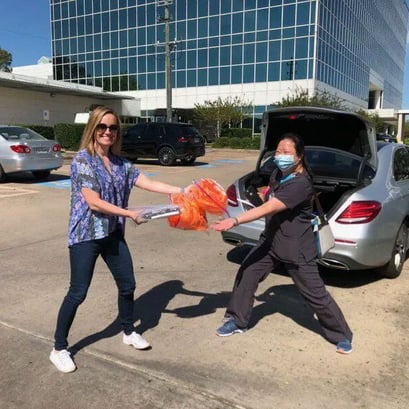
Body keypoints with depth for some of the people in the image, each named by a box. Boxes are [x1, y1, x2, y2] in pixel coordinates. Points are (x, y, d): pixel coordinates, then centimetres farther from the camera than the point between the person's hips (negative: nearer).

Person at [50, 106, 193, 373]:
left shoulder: (120, 163, 7)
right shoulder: (83, 159, -14)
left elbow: (149, 183, 2)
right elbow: (94, 202, -20)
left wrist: (182, 191, -7)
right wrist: (131, 214, -18)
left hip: (113, 234, 7)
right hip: (86, 235, -7)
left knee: (127, 285, 13)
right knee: (78, 293, -1)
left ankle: (129, 332, 36)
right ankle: (59, 349, 17)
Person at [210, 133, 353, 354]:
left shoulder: (301, 184, -28)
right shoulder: (277, 173, 0)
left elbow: (268, 208, -38)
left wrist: (234, 221, -45)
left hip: (296, 247, -7)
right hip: (270, 239, 8)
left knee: (315, 293, 3)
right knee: (246, 275, 5)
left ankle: (342, 335, 23)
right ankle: (236, 320, 24)